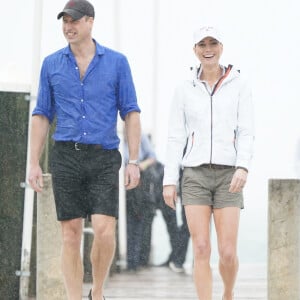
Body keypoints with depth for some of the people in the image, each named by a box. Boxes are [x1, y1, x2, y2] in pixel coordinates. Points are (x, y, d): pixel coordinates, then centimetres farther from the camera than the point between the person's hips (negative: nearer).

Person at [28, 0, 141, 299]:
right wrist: (33, 164, 2)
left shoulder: (117, 62, 1)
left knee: (104, 232, -12)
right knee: (71, 235, 0)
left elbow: (131, 114, 1)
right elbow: (41, 115, 8)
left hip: (104, 158, -1)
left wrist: (133, 162, -6)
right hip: (66, 157, 1)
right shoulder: (51, 64, 6)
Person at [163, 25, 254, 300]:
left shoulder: (239, 85, 4)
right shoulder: (184, 90, 8)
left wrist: (243, 168, -19)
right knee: (202, 250, -10)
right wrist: (169, 181, 0)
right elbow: (176, 138, 7)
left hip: (228, 175, -1)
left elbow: (247, 132, -3)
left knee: (227, 252, -6)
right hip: (195, 175, 1)